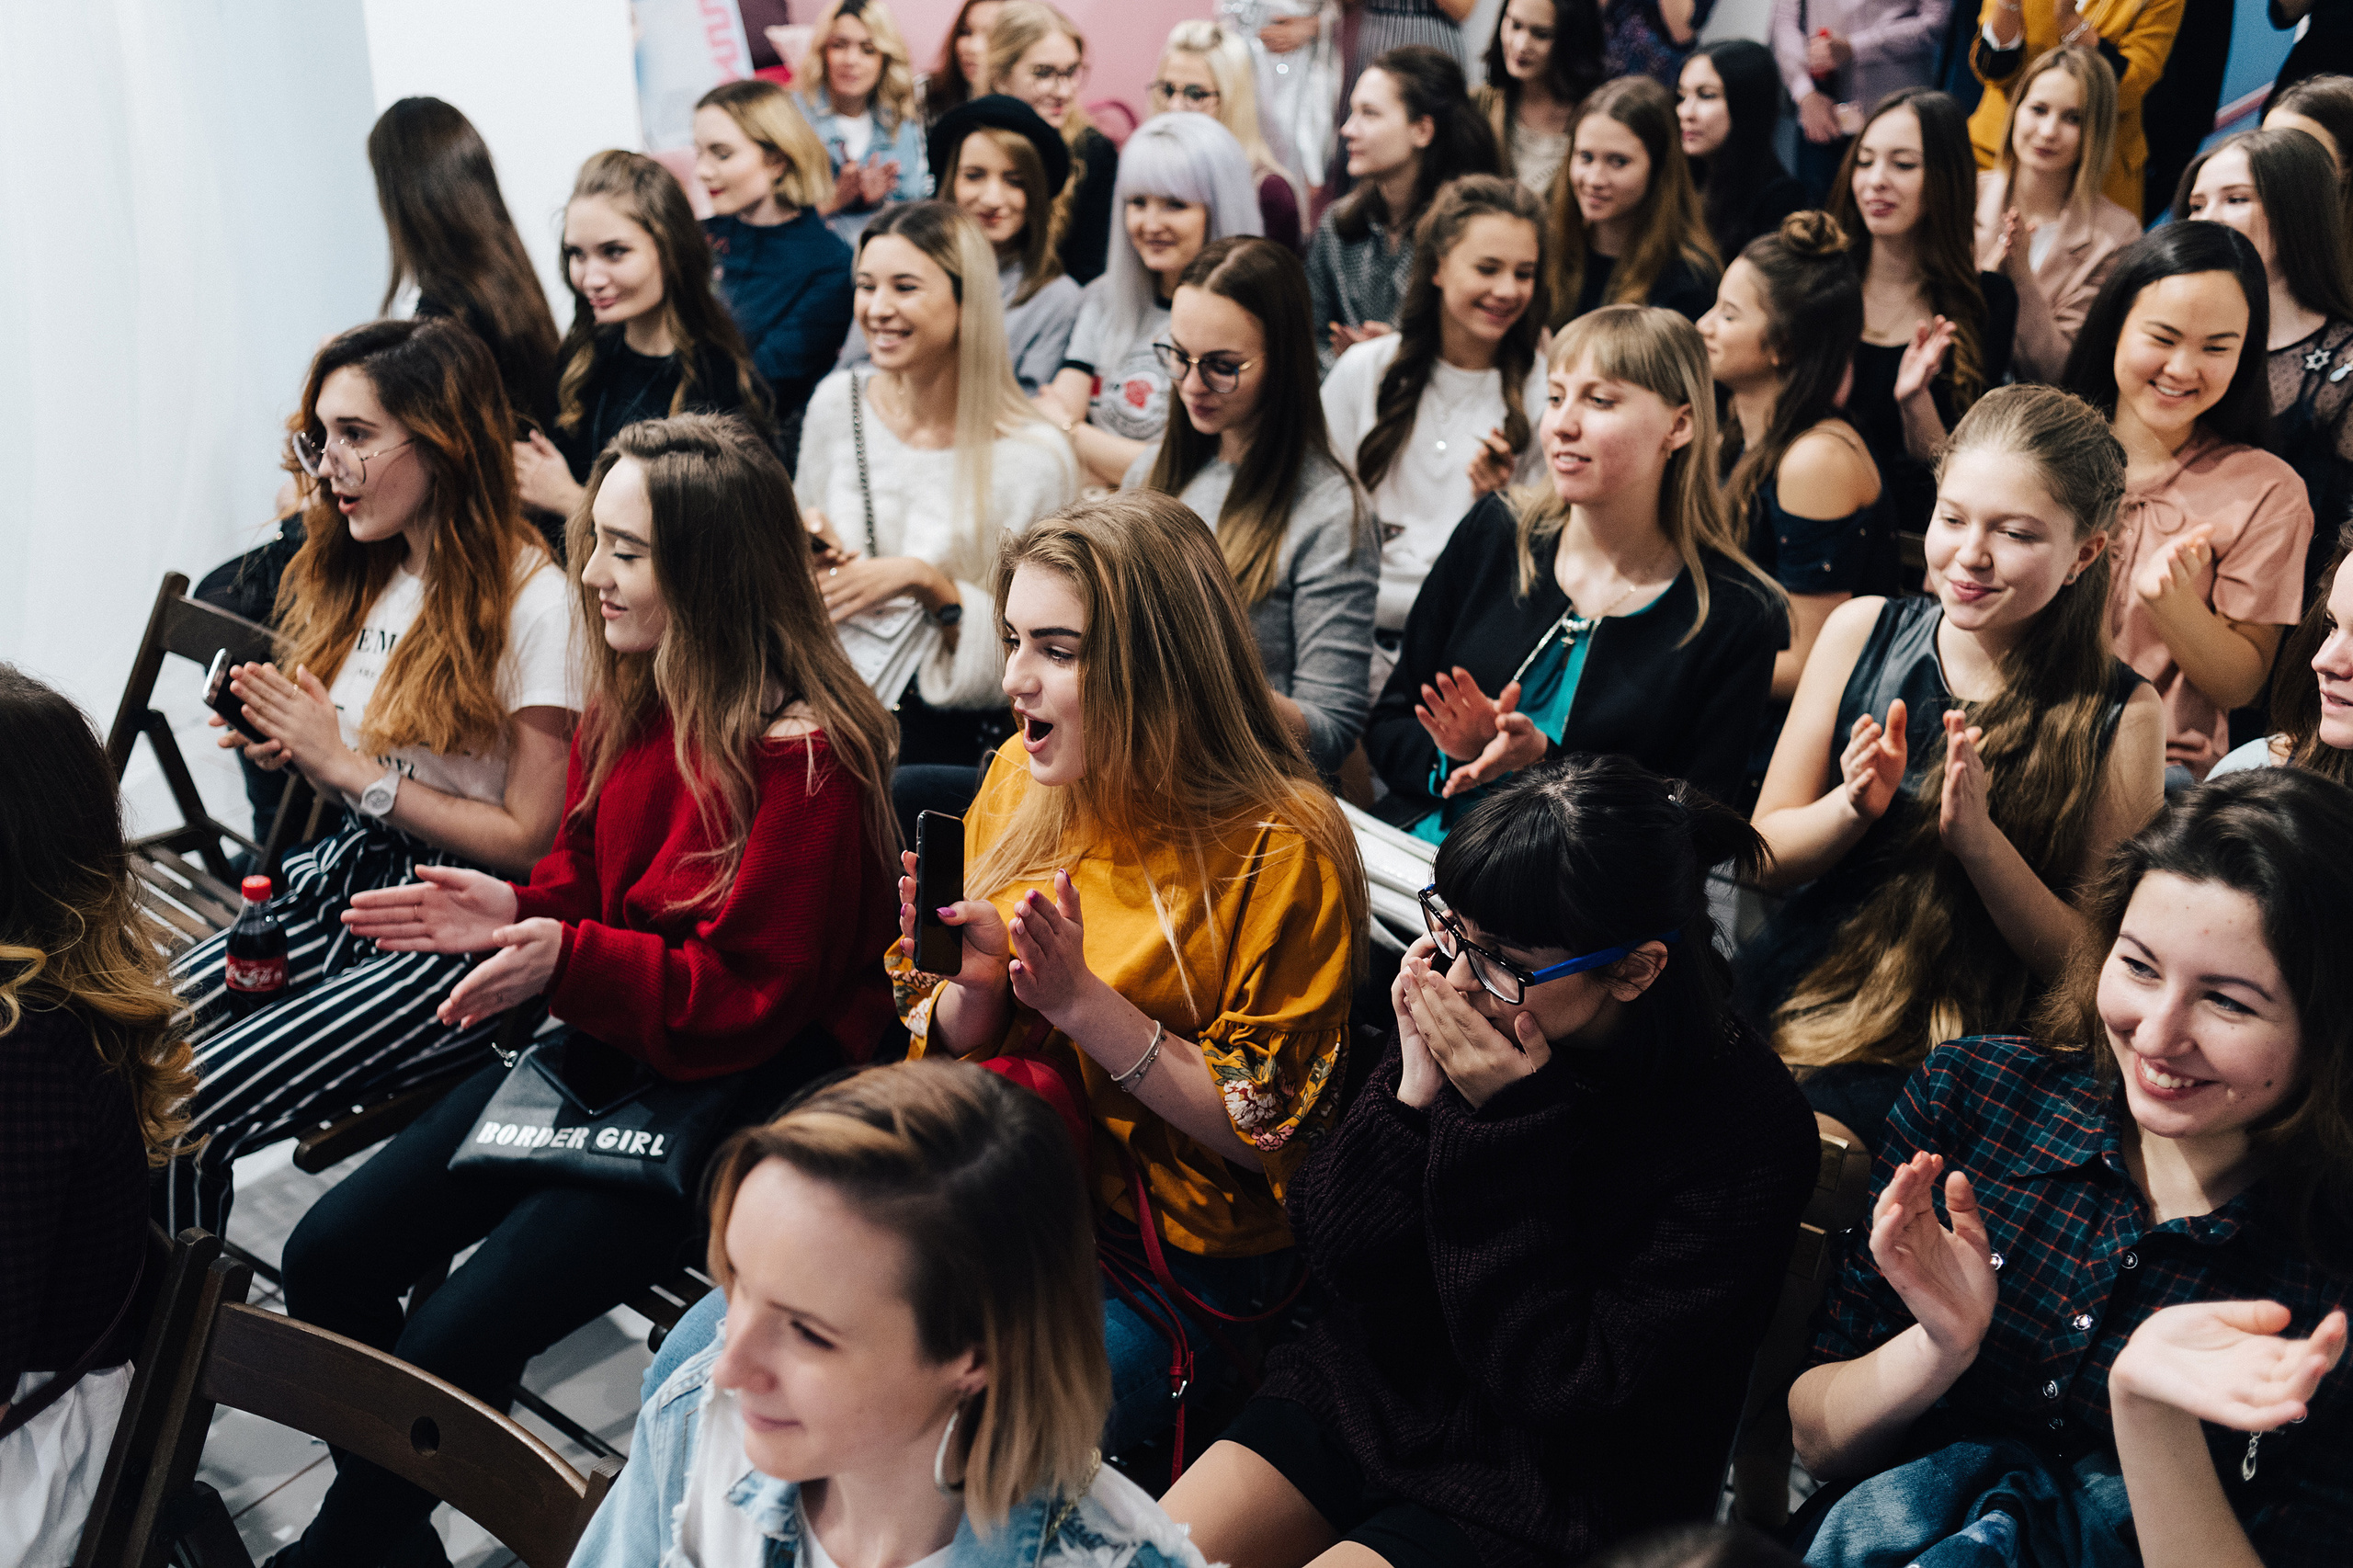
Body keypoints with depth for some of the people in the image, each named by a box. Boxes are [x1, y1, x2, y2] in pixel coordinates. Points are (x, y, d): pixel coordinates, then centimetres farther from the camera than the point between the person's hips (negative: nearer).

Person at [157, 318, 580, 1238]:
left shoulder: (535, 604, -15)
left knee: (179, 1120, -20)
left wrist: (349, 767, -14)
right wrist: (295, 753, -4)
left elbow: (532, 841, -15)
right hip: (347, 884, 8)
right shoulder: (366, 576, 9)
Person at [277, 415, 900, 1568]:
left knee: (454, 1339, -18)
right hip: (602, 1046, 9)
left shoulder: (808, 756, -23)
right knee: (329, 1255, 1)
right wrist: (511, 912, -5)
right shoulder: (625, 705, 4)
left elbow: (746, 1000, -20)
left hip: (740, 1088, -8)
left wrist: (566, 958, -30)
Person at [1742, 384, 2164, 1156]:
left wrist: (1976, 836, -21)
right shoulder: (1863, 631, 1)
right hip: (1778, 1000, 3)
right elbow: (1762, 855, 5)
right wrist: (1854, 808, -16)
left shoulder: (2121, 717, -7)